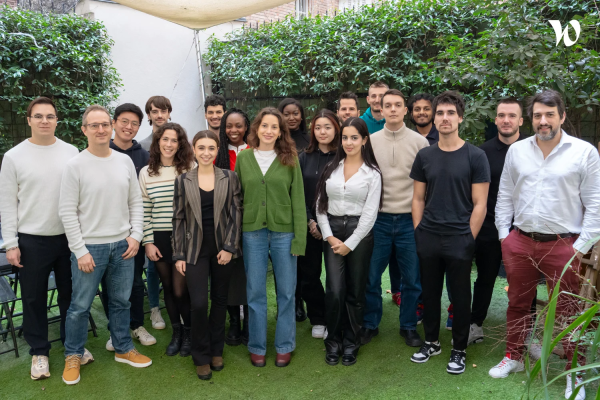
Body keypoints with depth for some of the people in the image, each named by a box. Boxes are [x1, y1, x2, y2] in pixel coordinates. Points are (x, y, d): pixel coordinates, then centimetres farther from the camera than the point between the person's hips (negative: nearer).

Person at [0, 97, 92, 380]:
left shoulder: (71, 153, 1)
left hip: (69, 236, 1)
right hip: (31, 240, -1)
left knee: (70, 293, 13)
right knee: (34, 297, 10)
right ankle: (39, 351, 27)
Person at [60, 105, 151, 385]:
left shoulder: (125, 161, 4)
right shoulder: (75, 166, -8)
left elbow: (135, 202, 8)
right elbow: (67, 212, -9)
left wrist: (135, 236, -1)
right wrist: (80, 251, -12)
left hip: (123, 245, 4)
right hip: (89, 247, -3)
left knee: (121, 302, 15)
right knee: (80, 306, 7)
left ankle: (123, 349, 31)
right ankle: (73, 356, 27)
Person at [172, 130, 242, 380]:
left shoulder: (229, 178, 1)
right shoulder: (183, 181, 2)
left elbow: (235, 214, -1)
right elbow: (179, 219, 3)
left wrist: (229, 247, -9)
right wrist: (179, 255, -1)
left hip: (223, 249, 1)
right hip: (195, 250, -1)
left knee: (220, 301, 10)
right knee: (199, 303, -6)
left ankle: (216, 351, 29)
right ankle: (201, 357, 15)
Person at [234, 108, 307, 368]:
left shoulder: (289, 160, 0)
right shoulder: (243, 158, 4)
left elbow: (298, 200, 0)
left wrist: (300, 238, -6)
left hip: (284, 232, -1)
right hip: (252, 232, 1)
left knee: (286, 291, 8)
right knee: (255, 292, 9)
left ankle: (284, 346, 25)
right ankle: (257, 347, 25)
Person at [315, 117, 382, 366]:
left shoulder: (372, 172, -1)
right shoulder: (331, 168, 7)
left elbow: (370, 213, -6)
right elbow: (320, 205, 5)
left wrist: (350, 244, -10)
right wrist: (329, 236, -6)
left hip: (359, 233, -1)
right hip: (332, 233, 2)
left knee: (355, 291, 7)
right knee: (335, 291, -5)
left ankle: (351, 343, 24)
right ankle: (333, 342, 15)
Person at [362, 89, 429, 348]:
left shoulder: (419, 142, 0)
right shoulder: (370, 141, 3)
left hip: (410, 219, 0)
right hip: (378, 218, 1)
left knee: (411, 278, 8)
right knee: (371, 276, 7)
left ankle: (408, 326, 27)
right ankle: (370, 324, 26)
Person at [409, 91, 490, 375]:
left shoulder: (475, 156, -5)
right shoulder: (424, 156, 5)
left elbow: (479, 204, -5)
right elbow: (418, 198, 9)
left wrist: (469, 239, -9)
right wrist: (418, 232, 2)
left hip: (460, 240, -3)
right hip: (427, 239, 3)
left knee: (460, 295, 9)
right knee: (430, 292, 14)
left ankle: (459, 349, 26)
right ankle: (431, 342, 32)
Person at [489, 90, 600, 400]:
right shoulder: (516, 150, 6)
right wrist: (503, 234, 6)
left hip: (563, 245, -3)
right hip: (520, 242, 3)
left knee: (568, 311, 6)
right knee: (517, 304, 15)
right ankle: (514, 357, 34)